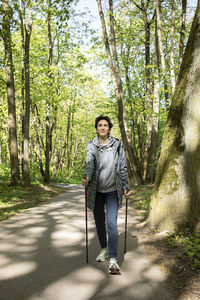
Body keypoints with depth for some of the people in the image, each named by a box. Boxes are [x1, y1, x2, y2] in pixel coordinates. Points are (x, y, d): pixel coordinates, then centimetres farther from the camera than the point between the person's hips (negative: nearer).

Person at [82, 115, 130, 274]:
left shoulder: (117, 145, 1)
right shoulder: (91, 146, 2)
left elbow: (123, 167, 5)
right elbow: (90, 164, -11)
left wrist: (126, 186, 3)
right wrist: (87, 177, -31)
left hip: (112, 190, -2)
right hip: (96, 190, 2)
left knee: (112, 223, -11)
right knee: (99, 222, 14)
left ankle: (113, 259, -7)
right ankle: (104, 249, 35)